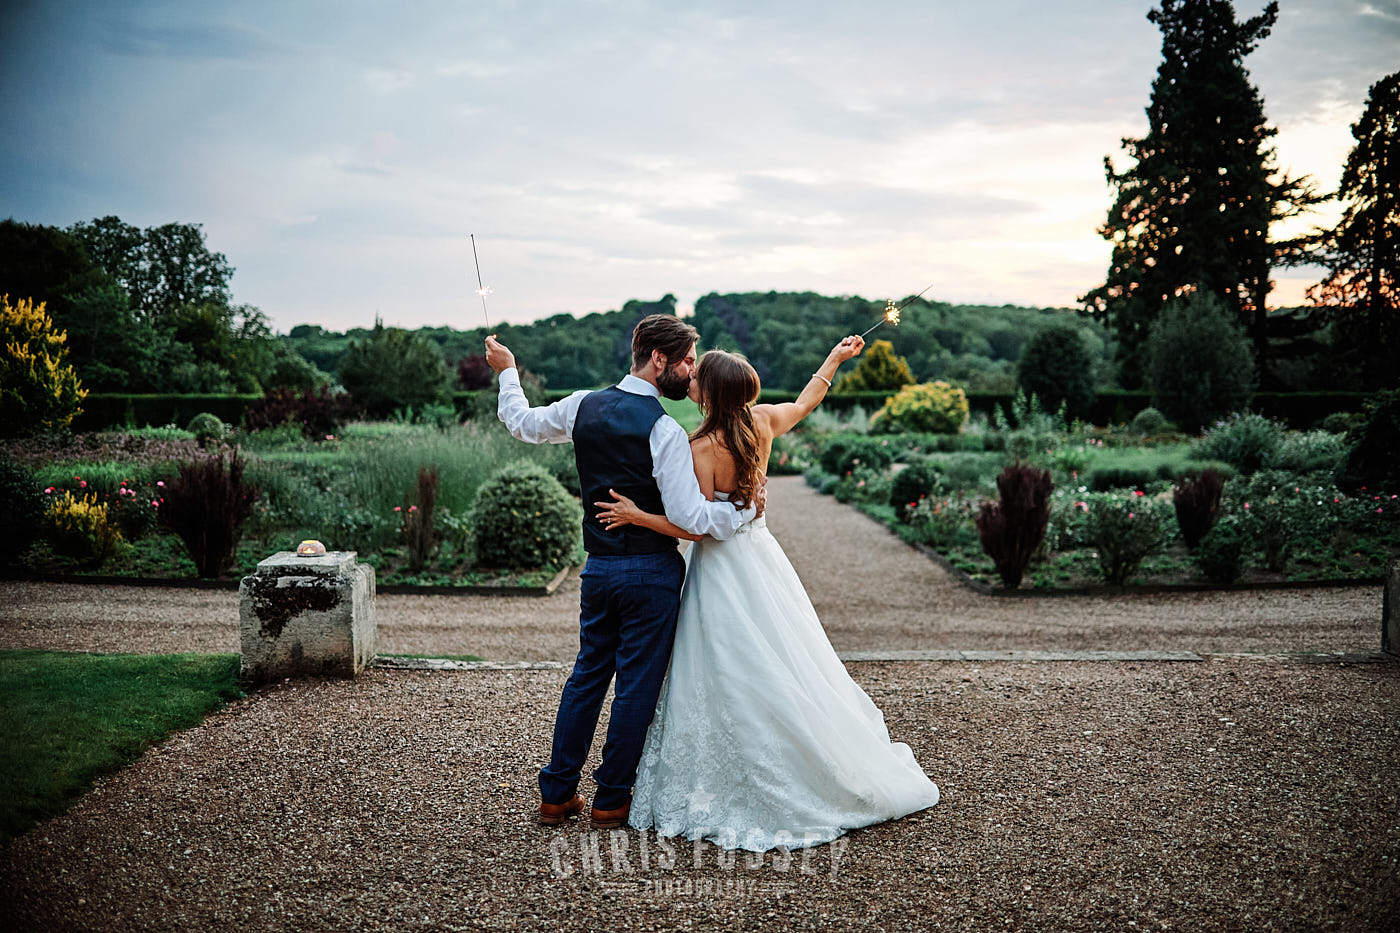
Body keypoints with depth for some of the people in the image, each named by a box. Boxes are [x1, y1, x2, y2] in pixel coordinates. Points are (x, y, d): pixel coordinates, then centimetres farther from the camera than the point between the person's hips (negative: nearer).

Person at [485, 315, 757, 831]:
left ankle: (556, 793, 25)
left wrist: (506, 371, 35)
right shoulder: (664, 431, -18)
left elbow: (523, 422, 20)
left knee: (588, 676, 18)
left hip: (598, 567, 6)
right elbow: (689, 517, -23)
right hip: (651, 573, -6)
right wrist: (745, 509, -8)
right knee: (637, 687, 7)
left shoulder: (583, 406, 0)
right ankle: (611, 801, 17)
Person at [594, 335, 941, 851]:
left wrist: (638, 516, -18)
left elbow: (701, 527, -17)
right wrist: (835, 358, 33)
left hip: (724, 570, -7)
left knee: (735, 686, 1)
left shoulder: (703, 447, -19)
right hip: (761, 553, 7)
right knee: (787, 674, 16)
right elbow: (805, 403, 21)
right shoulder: (761, 422, 1)